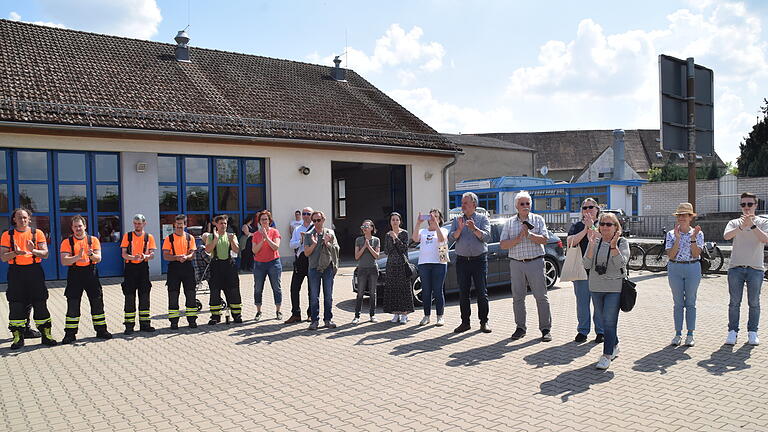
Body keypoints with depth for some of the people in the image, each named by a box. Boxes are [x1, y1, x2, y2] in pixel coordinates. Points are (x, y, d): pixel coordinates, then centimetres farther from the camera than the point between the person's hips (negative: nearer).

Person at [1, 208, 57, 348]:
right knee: (16, 306, 2)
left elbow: (45, 254, 1)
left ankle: (46, 335, 8)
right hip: (15, 272, 0)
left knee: (40, 304, 1)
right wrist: (15, 253, -19)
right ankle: (18, 337, 12)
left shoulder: (37, 233, 6)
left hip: (34, 271, 0)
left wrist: (33, 250, -19)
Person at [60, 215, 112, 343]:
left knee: (97, 303, 4)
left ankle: (101, 330, 14)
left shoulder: (93, 240, 7)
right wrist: (77, 257, -24)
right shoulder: (67, 242, 3)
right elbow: (64, 261, -8)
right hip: (74, 274, -1)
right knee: (73, 305, 1)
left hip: (91, 274, 1)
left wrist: (92, 255, -23)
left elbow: (98, 259, -1)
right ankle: (70, 334, 9)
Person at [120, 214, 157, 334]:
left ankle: (144, 323, 13)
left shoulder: (149, 237, 6)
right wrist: (133, 257, -22)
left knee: (144, 296, 5)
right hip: (130, 267, -1)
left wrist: (145, 256, -20)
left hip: (143, 268, 1)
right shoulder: (127, 236, 3)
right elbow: (124, 254, -3)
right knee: (129, 297, -1)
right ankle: (129, 325, 5)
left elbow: (152, 254, 2)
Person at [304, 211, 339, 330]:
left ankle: (328, 319, 14)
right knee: (314, 296, 0)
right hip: (314, 268, -1)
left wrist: (327, 244, -10)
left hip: (328, 267, 1)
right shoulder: (309, 235, 6)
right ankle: (314, 320, 7)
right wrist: (314, 244, -16)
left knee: (328, 296, 5)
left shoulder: (330, 233, 8)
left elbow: (336, 249, 5)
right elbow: (306, 253, 0)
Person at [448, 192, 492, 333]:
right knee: (463, 293, 4)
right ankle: (465, 322, 13)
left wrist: (474, 229, -24)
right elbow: (451, 238, -2)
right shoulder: (457, 220, 10)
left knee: (482, 293, 0)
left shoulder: (483, 218, 3)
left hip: (479, 260, -2)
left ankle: (484, 322, 9)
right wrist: (459, 229, -19)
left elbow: (487, 237, -10)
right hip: (462, 261, 2)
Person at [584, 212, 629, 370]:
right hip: (596, 287, 4)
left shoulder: (622, 242, -3)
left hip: (614, 288, -4)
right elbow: (586, 265, -5)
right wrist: (592, 245, -17)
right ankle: (614, 346, 35)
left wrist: (613, 245, -29)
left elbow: (621, 263, -17)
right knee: (605, 320, 16)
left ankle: (607, 355, -1)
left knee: (609, 321, -7)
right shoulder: (595, 242, 4)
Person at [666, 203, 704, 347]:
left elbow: (695, 254, -9)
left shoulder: (698, 233, 1)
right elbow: (671, 255, -8)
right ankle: (678, 334, 13)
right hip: (675, 269, 1)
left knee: (690, 303, 4)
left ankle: (690, 335, 12)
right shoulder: (671, 234, 2)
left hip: (693, 268, -1)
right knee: (678, 303, 6)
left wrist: (693, 238, -18)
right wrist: (678, 238, -15)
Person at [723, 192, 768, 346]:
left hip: (755, 268, 0)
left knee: (754, 303, 5)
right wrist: (741, 227, -28)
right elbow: (726, 236, -13)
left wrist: (752, 225, -23)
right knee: (734, 302, 2)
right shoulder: (734, 223, 8)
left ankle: (752, 332, 16)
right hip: (736, 268, 0)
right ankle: (732, 331, 9)